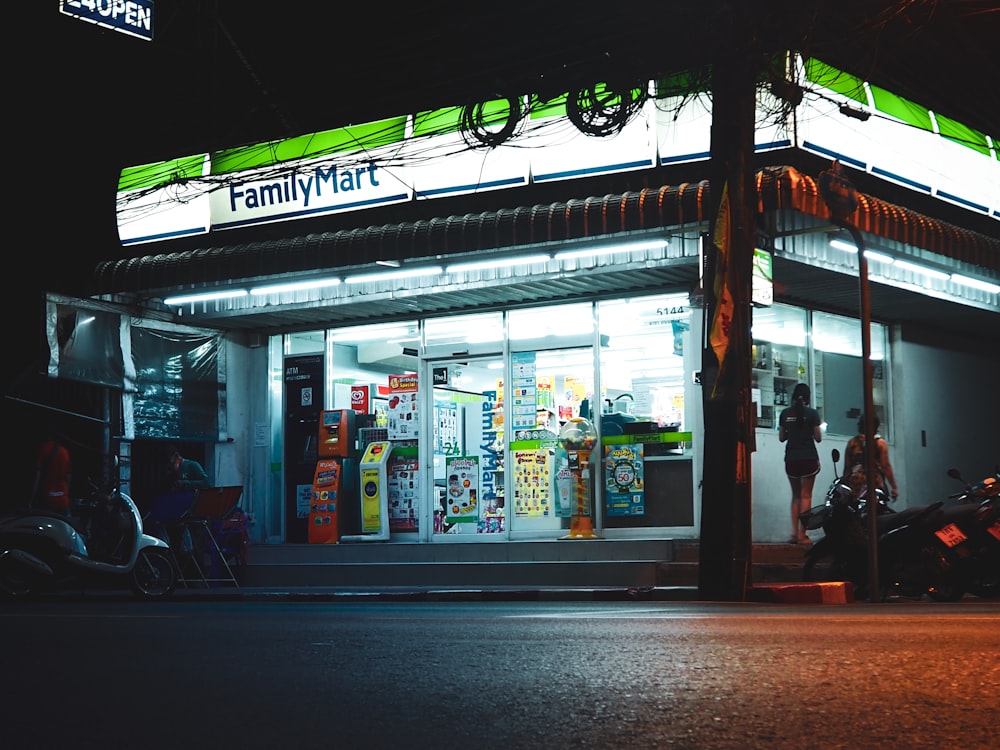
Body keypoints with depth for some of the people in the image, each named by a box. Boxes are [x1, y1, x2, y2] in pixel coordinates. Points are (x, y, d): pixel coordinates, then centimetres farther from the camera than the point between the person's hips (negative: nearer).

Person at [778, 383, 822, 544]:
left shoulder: (785, 413, 2)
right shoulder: (812, 413, -7)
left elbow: (781, 437, 8)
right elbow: (818, 438, -3)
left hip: (791, 459, 3)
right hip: (809, 458, -3)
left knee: (796, 496, 13)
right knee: (806, 496, 1)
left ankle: (794, 532, 4)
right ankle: (802, 534, -4)